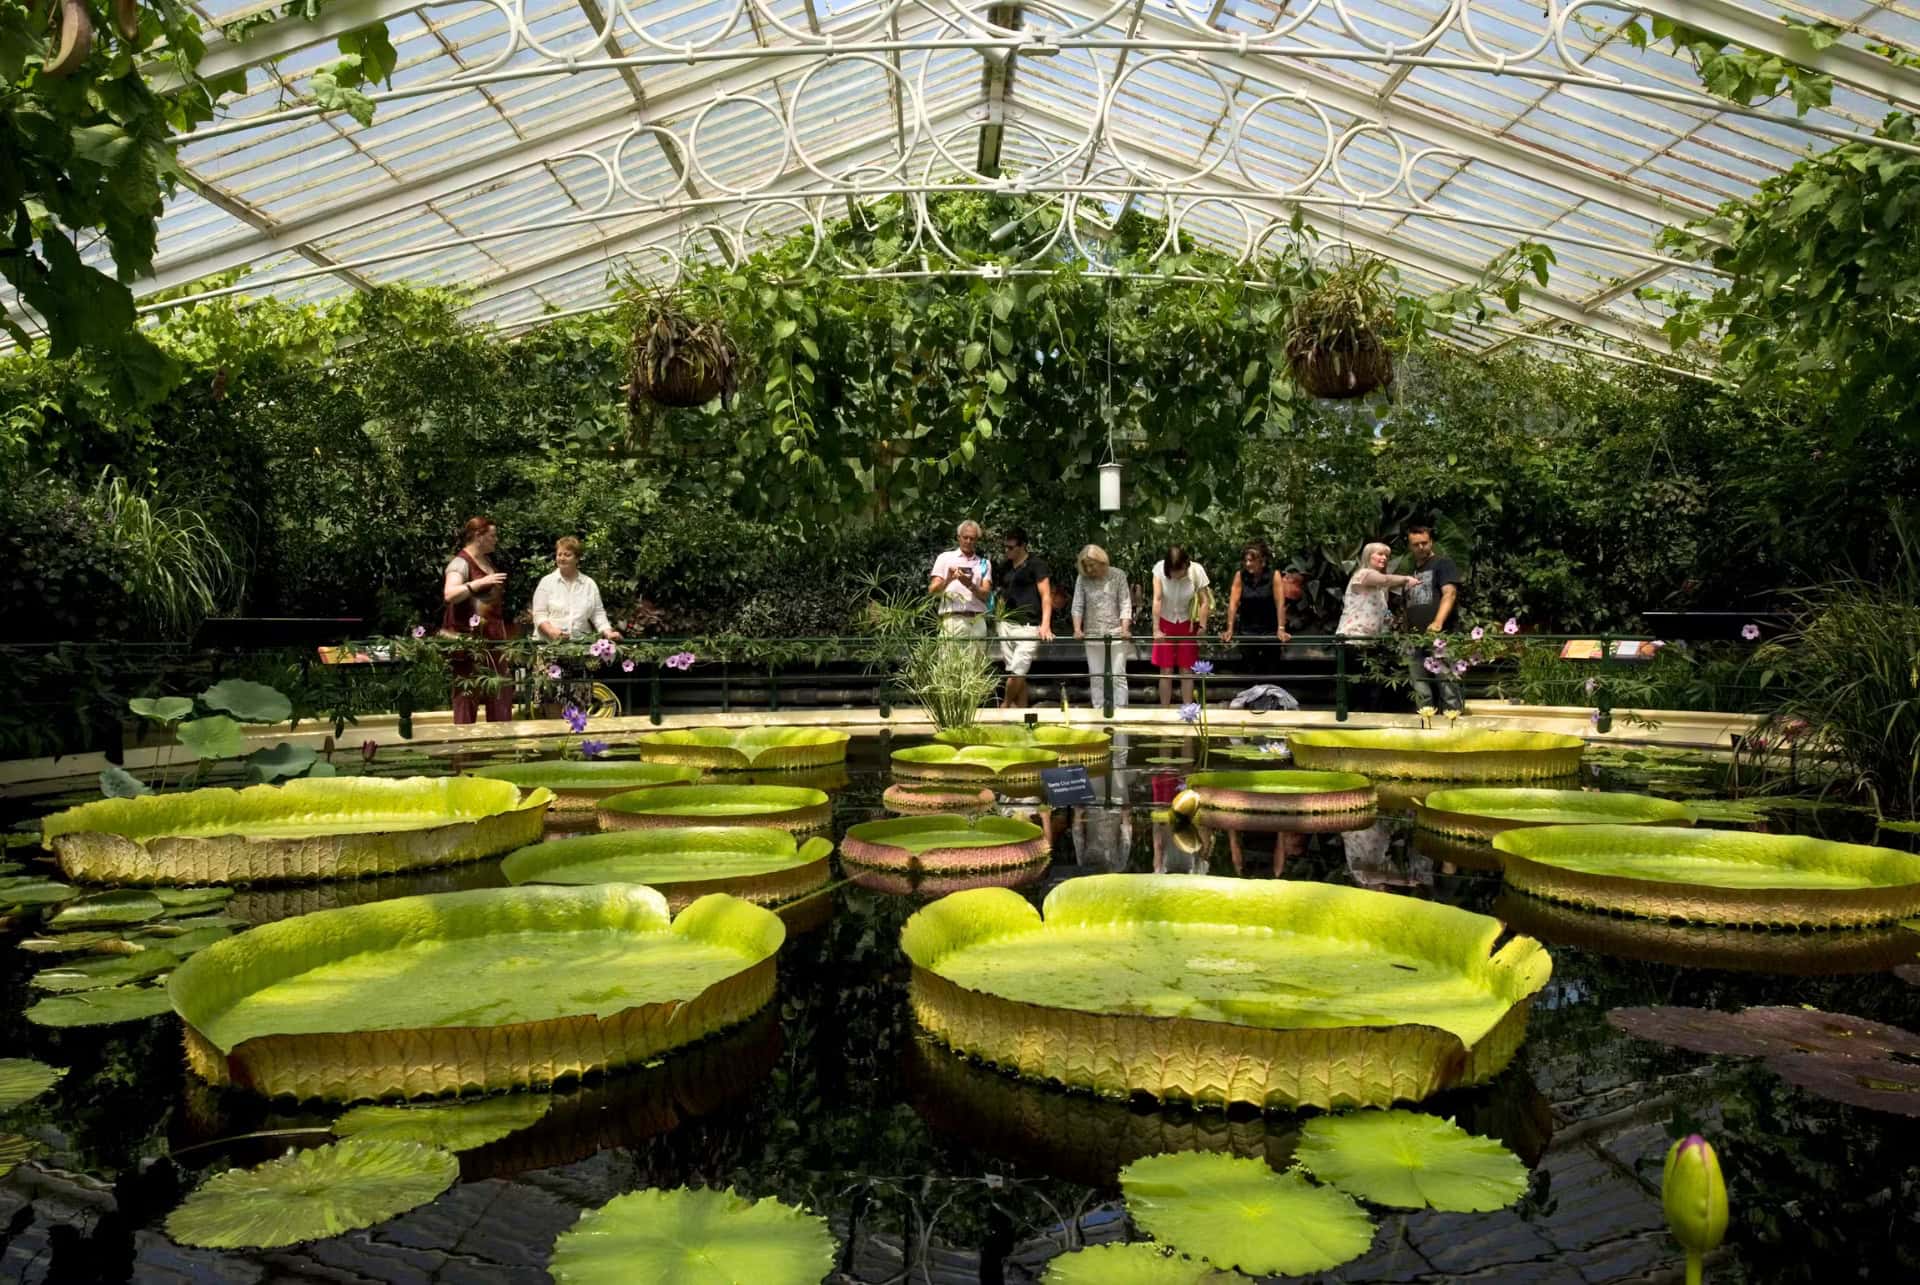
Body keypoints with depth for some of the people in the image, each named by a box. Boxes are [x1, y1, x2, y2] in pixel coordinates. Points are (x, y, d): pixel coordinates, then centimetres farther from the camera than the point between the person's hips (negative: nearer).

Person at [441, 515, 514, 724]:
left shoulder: (487, 560, 15)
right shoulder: (461, 562, -11)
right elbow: (449, 595, -27)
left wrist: (502, 633, 23)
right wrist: (480, 582, -29)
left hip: (493, 636, 9)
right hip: (469, 637, -9)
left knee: (501, 689, 10)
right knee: (467, 691, -4)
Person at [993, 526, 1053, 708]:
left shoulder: (1036, 565, -3)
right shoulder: (1005, 567, 15)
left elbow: (1046, 596, -9)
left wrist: (1045, 625, -19)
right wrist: (999, 619, 12)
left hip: (1028, 626, -6)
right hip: (1007, 625, 6)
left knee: (1017, 671, -11)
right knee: (1017, 674, 5)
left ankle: (1005, 706, 9)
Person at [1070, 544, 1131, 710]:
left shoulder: (1118, 576, -3)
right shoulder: (1082, 580, 1)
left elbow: (1125, 603, -4)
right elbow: (1077, 606, 1)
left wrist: (1125, 629, -15)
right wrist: (1077, 629, -12)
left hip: (1116, 634, -2)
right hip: (1093, 635, 2)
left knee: (1118, 676, 0)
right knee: (1095, 677, 5)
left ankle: (1120, 711, 5)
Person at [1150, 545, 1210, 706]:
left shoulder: (1196, 570, -20)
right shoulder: (1160, 568, -22)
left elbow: (1204, 601, -14)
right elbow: (1157, 600, -23)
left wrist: (1202, 627, -20)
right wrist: (1156, 629, -25)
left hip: (1188, 624, 0)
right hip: (1165, 623, 0)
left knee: (1187, 670, 3)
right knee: (1166, 671, 0)